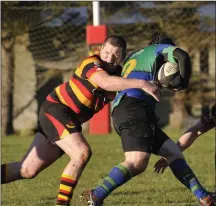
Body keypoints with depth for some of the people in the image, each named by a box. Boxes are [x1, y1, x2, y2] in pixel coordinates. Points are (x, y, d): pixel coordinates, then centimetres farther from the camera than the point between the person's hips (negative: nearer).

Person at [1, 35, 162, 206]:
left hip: (71, 120, 8)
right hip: (55, 109, -8)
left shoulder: (119, 74, 7)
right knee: (82, 153, -26)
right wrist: (141, 83, -44)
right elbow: (105, 82, -39)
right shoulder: (91, 63, -19)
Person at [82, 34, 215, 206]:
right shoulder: (161, 49, 14)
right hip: (133, 107, -9)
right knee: (138, 162, -26)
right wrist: (182, 84, 7)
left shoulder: (133, 57, 35)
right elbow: (182, 56, -4)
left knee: (174, 153, 9)